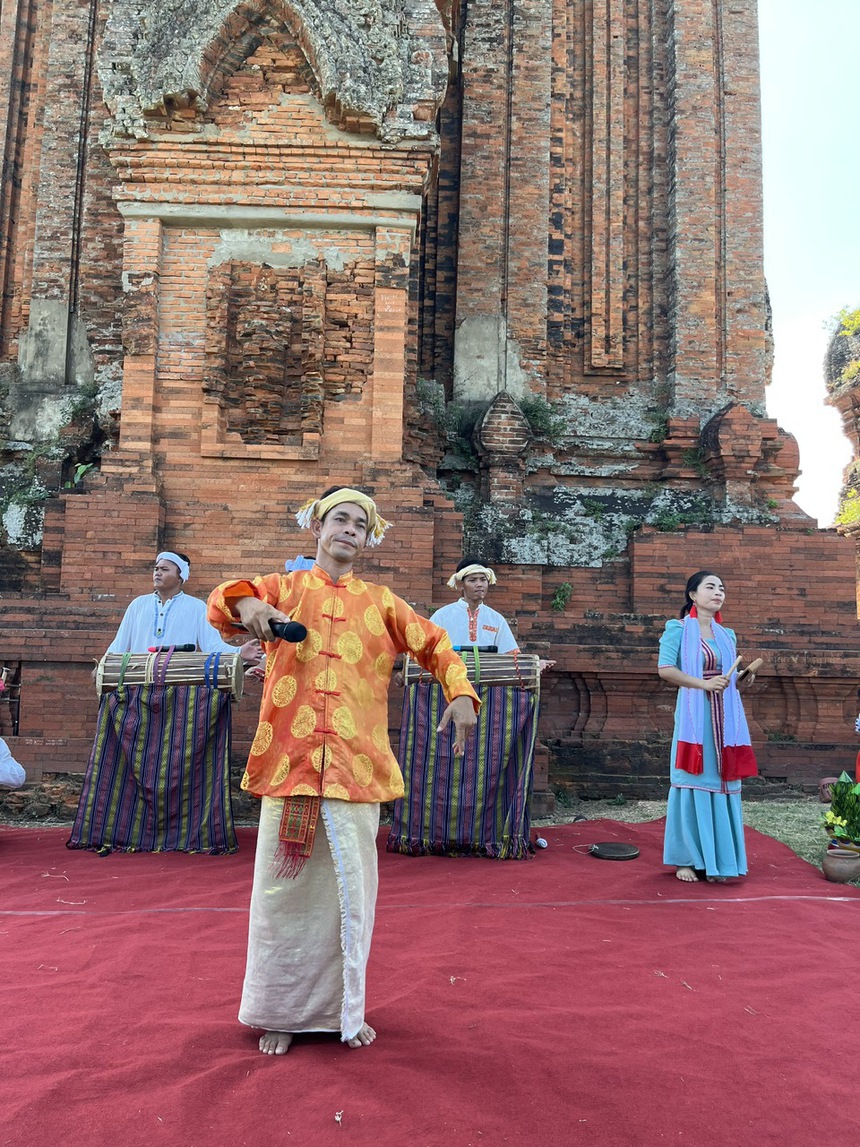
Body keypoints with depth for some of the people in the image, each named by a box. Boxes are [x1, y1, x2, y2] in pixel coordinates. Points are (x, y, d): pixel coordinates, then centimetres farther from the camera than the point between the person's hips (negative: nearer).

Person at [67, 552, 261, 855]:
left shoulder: (196, 608, 8)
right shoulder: (138, 606, 17)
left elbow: (212, 644, -3)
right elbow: (118, 647, 13)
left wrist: (239, 653, -20)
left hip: (182, 697, -2)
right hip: (135, 696, 3)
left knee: (179, 762, -4)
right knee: (131, 761, -2)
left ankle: (186, 832, 1)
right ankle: (122, 830, 3)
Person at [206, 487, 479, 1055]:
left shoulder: (380, 602, 12)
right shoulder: (283, 588, 9)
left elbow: (435, 644, 12)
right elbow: (220, 605, -5)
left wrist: (459, 693, -6)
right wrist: (245, 603, -29)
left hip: (356, 767, 1)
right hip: (288, 762, -1)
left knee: (349, 890, 8)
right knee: (285, 887, 7)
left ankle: (345, 1008, 27)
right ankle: (282, 1010, 25)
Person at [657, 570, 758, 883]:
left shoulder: (726, 635, 17)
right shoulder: (678, 629, -1)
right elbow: (665, 669, -12)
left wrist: (745, 678, 0)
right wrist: (703, 684, -19)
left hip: (726, 717, 6)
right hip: (694, 715, -6)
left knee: (722, 784, 5)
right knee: (693, 782, -2)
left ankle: (716, 859, 15)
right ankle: (686, 859, 6)